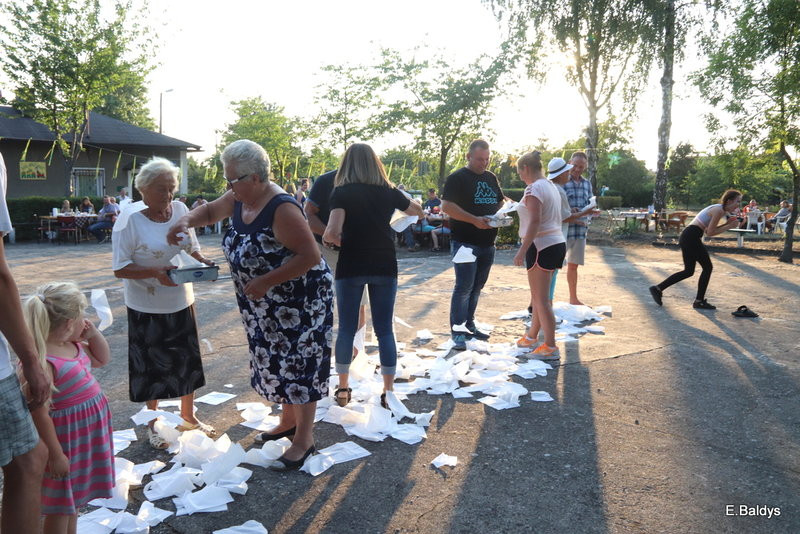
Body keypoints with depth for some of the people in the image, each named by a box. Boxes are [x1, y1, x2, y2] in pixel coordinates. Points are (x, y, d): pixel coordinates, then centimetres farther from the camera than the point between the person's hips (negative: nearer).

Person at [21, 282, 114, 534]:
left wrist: (93, 333, 0)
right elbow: (40, 414, -25)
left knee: (74, 497, 26)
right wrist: (56, 455, -20)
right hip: (67, 439, -9)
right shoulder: (43, 362, -27)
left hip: (89, 435, 9)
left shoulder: (74, 345, -1)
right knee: (60, 506, 10)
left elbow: (102, 359, 18)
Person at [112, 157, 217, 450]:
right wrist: (155, 272, -30)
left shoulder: (180, 209, -2)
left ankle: (188, 416, 36)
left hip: (182, 302, 5)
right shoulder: (130, 219, -16)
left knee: (188, 360, 15)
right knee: (152, 366, 10)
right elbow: (120, 268, -15)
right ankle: (152, 423, 32)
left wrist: (202, 261, -11)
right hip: (147, 307, -4)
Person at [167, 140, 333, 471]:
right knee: (274, 361, 18)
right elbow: (210, 212, 18)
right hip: (266, 306, 9)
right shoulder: (238, 199, -1)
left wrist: (266, 281, -27)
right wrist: (187, 220, -4)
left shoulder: (281, 209, -26)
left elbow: (310, 256, -28)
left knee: (298, 364, 0)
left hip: (298, 302, -9)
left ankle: (303, 440, 14)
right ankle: (288, 422, 37)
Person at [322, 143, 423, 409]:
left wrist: (330, 238, 2)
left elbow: (332, 232, -20)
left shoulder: (342, 192, -7)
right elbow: (418, 211, 23)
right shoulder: (388, 192, 4)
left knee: (347, 328, 10)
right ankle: (388, 392, 11)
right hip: (384, 267, 2)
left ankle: (343, 389, 20)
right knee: (385, 330, 7)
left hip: (351, 267, -2)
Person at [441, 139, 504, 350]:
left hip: (487, 243, 7)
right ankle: (457, 331, 0)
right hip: (465, 242, -7)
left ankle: (469, 325, 24)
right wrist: (474, 220, -23)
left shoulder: (491, 178, 16)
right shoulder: (458, 178, -6)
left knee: (476, 287, 13)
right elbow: (446, 206, -15)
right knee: (464, 287, -7)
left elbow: (500, 203, 24)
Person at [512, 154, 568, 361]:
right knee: (538, 296, 19)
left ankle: (550, 347, -1)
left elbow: (534, 221, -24)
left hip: (541, 246, -10)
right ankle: (532, 336, 31)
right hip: (557, 242, 10)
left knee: (541, 299, -4)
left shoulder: (533, 189, -13)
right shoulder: (551, 186, 16)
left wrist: (522, 250, -26)